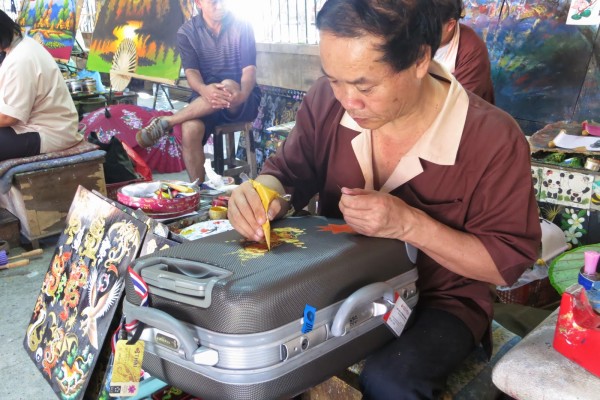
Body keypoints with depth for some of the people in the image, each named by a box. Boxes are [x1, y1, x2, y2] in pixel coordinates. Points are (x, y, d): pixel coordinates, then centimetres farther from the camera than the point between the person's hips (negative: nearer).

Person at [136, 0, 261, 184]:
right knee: (190, 129, -32)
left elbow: (249, 69, -10)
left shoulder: (242, 26, -1)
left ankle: (165, 122, -26)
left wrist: (241, 94, -34)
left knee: (228, 86, -36)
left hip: (243, 102, 0)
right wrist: (204, 90, -35)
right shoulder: (187, 32, 2)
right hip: (206, 100, 1)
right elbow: (191, 72, -9)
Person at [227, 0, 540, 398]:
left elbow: (508, 262, -14)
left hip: (439, 301, -3)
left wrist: (409, 224, -29)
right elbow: (288, 172, 2)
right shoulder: (328, 100, -12)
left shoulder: (493, 139, -22)